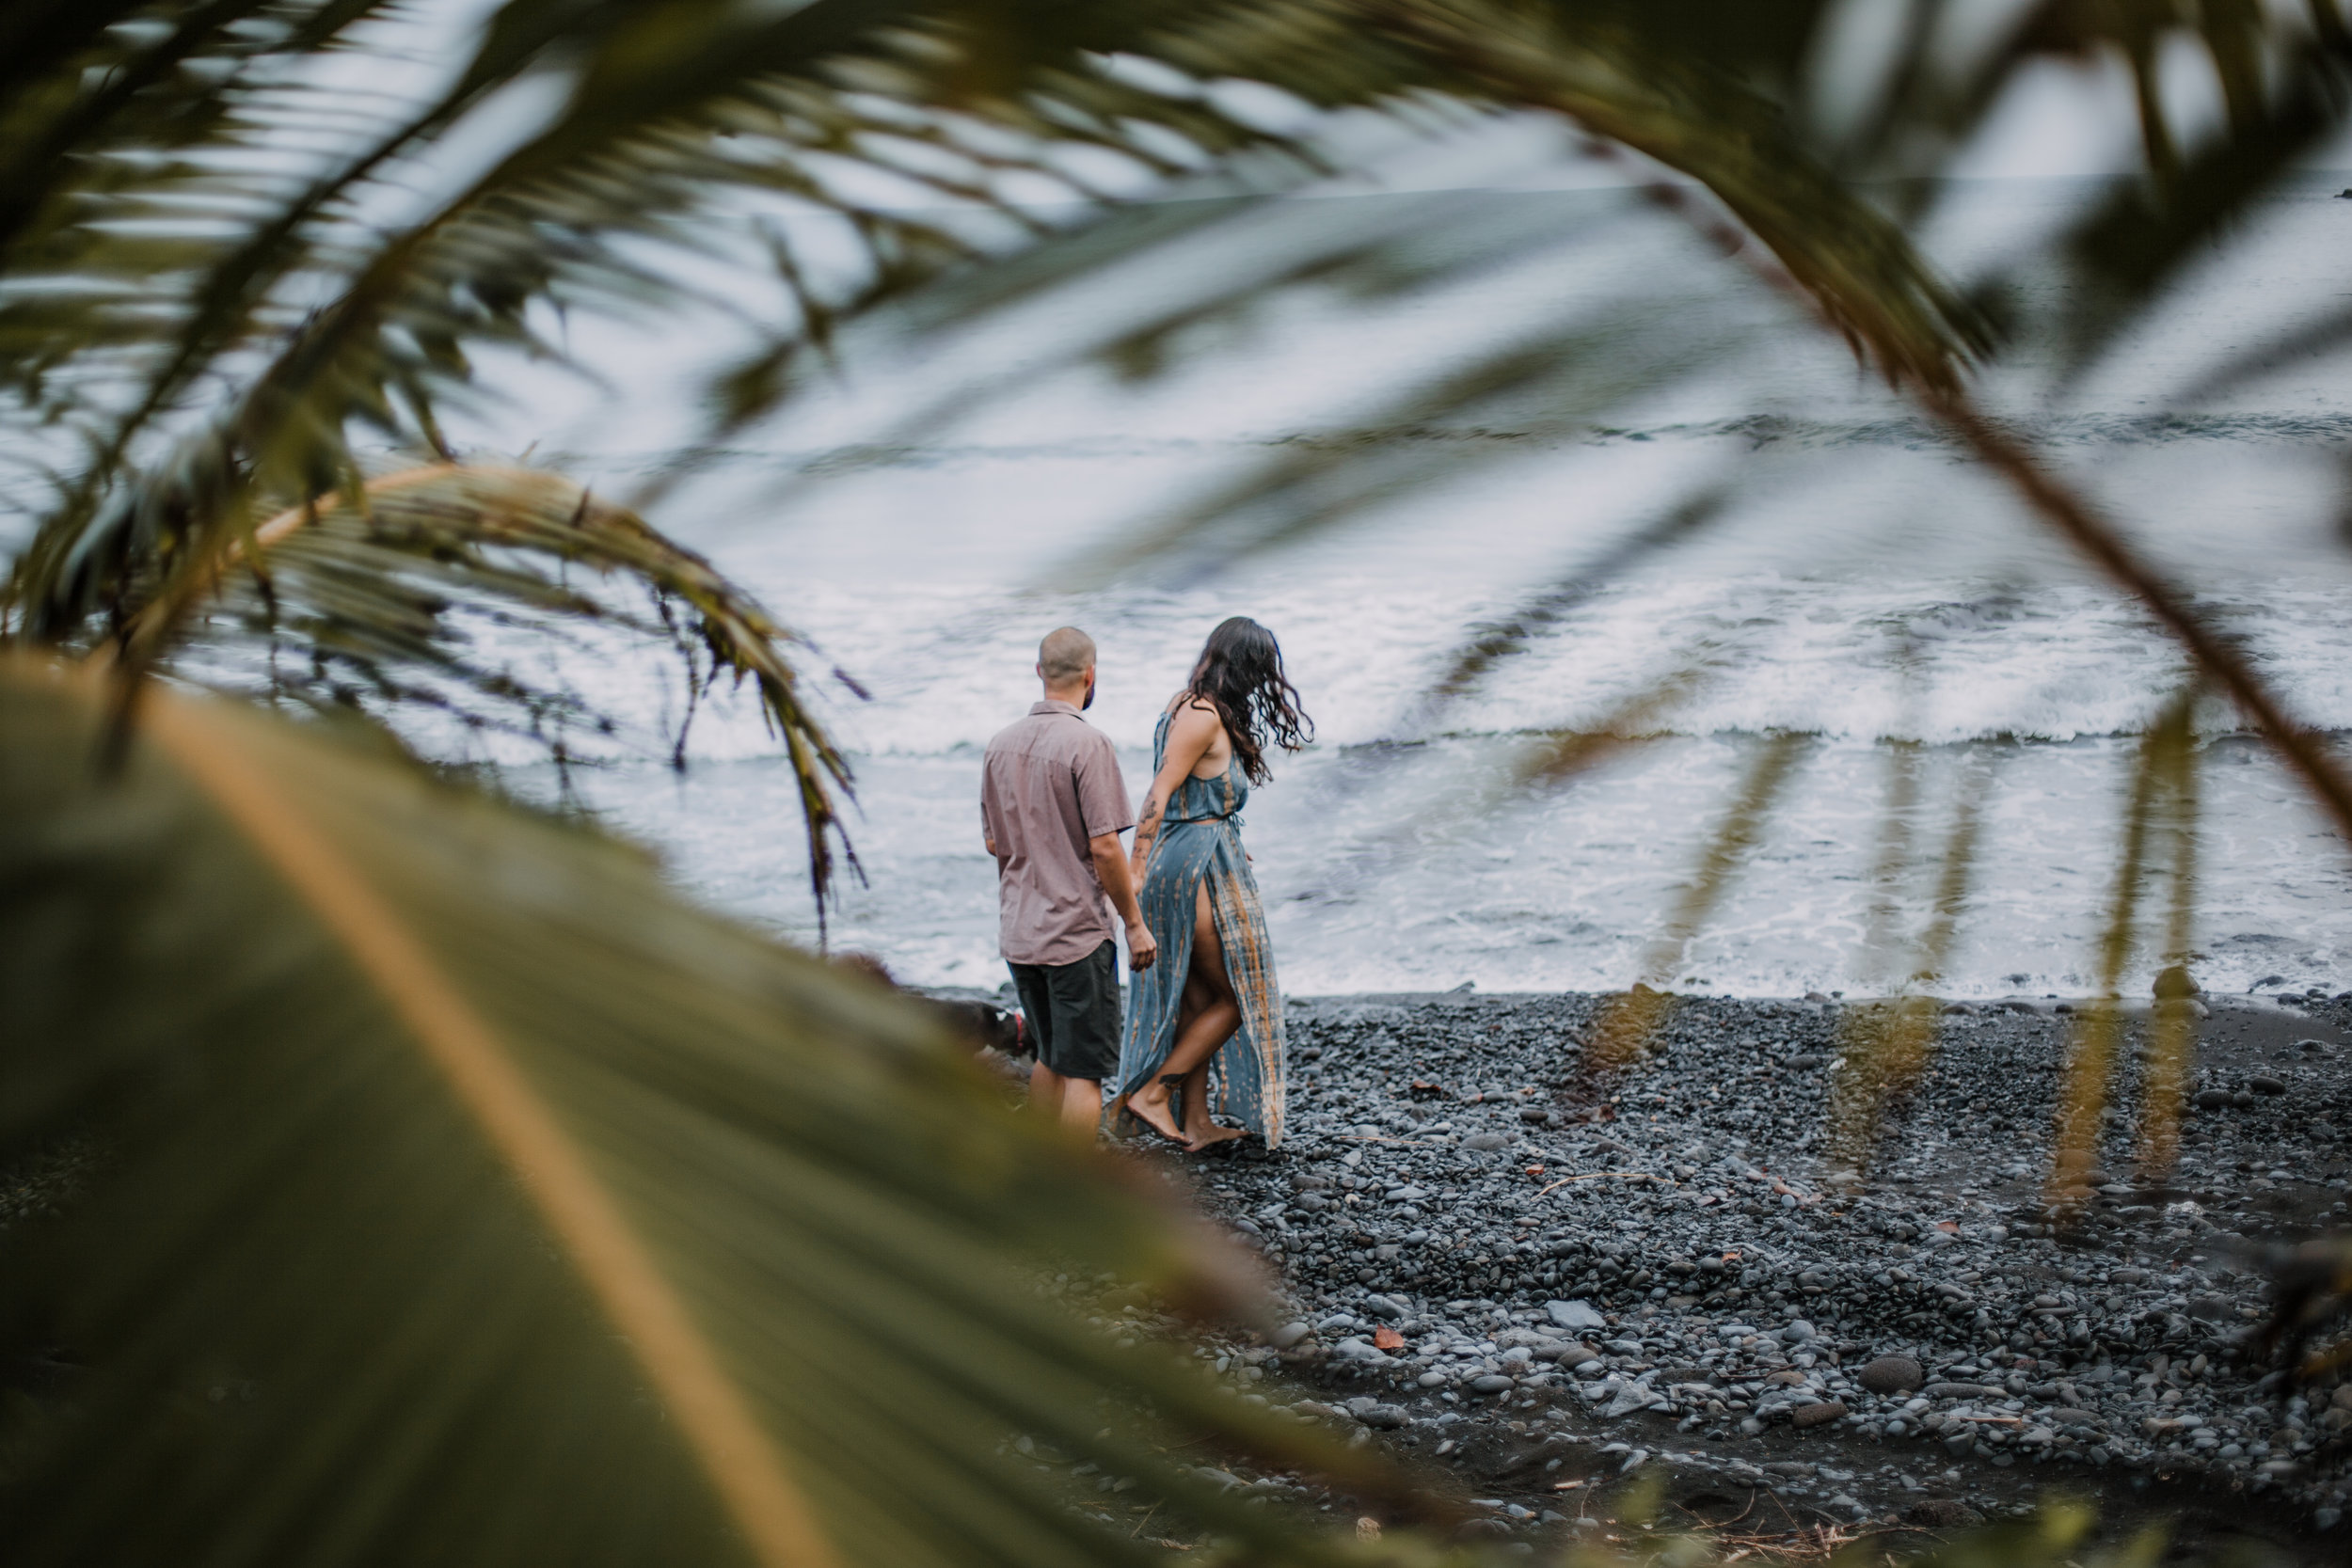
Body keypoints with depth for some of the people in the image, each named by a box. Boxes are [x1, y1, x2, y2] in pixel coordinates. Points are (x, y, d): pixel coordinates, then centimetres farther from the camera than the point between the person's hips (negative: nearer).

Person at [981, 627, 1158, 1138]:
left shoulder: (1002, 743, 6)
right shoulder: (1087, 743, -15)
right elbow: (1104, 848, -18)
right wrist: (1135, 922, -9)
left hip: (1018, 932, 7)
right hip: (1077, 931, -7)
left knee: (1051, 1057, 20)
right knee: (1084, 1070, 1)